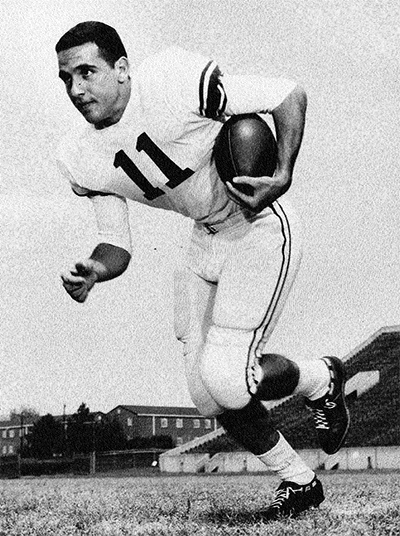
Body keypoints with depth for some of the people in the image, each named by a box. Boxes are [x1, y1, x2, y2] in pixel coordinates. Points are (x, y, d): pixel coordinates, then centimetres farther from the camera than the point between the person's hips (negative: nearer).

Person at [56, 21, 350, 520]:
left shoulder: (176, 82, -27)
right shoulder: (80, 158, -7)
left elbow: (290, 94, -17)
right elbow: (118, 244, -1)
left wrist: (283, 175, -31)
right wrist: (93, 270, -24)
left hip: (261, 229, -7)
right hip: (207, 239, 7)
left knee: (226, 379, -17)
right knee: (209, 395, 4)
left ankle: (321, 379, 15)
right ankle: (298, 480, 28)